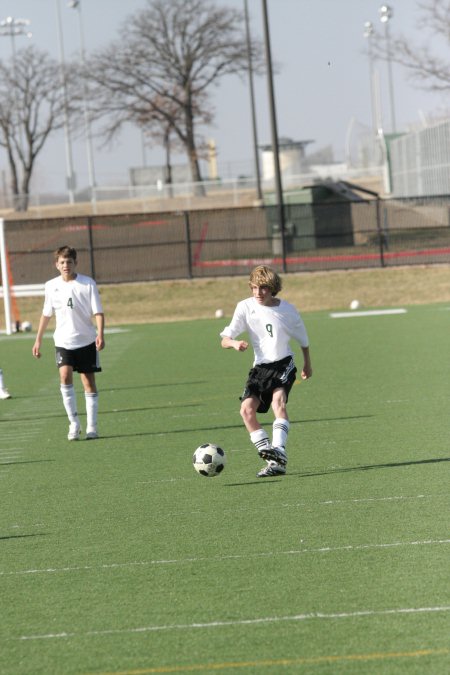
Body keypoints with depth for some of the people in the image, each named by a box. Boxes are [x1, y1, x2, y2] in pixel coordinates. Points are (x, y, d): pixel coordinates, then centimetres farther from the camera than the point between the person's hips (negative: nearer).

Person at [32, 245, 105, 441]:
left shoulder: (88, 284, -6)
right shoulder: (51, 286, 2)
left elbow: (98, 312, -7)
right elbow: (46, 314, 13)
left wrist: (100, 334, -22)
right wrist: (38, 340, 13)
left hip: (86, 341, -1)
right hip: (63, 342, 1)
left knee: (89, 381, 3)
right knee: (65, 375, -19)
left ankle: (91, 427, 12)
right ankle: (74, 423, -12)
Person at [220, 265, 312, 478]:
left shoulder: (287, 310, -4)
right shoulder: (245, 307, -5)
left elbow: (303, 339, 14)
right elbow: (224, 340, -8)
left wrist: (307, 364, 24)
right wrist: (234, 343, -31)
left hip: (283, 363, -3)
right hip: (260, 366, 3)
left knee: (278, 400, -29)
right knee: (247, 409, -15)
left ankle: (279, 453, -34)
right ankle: (270, 457, -9)